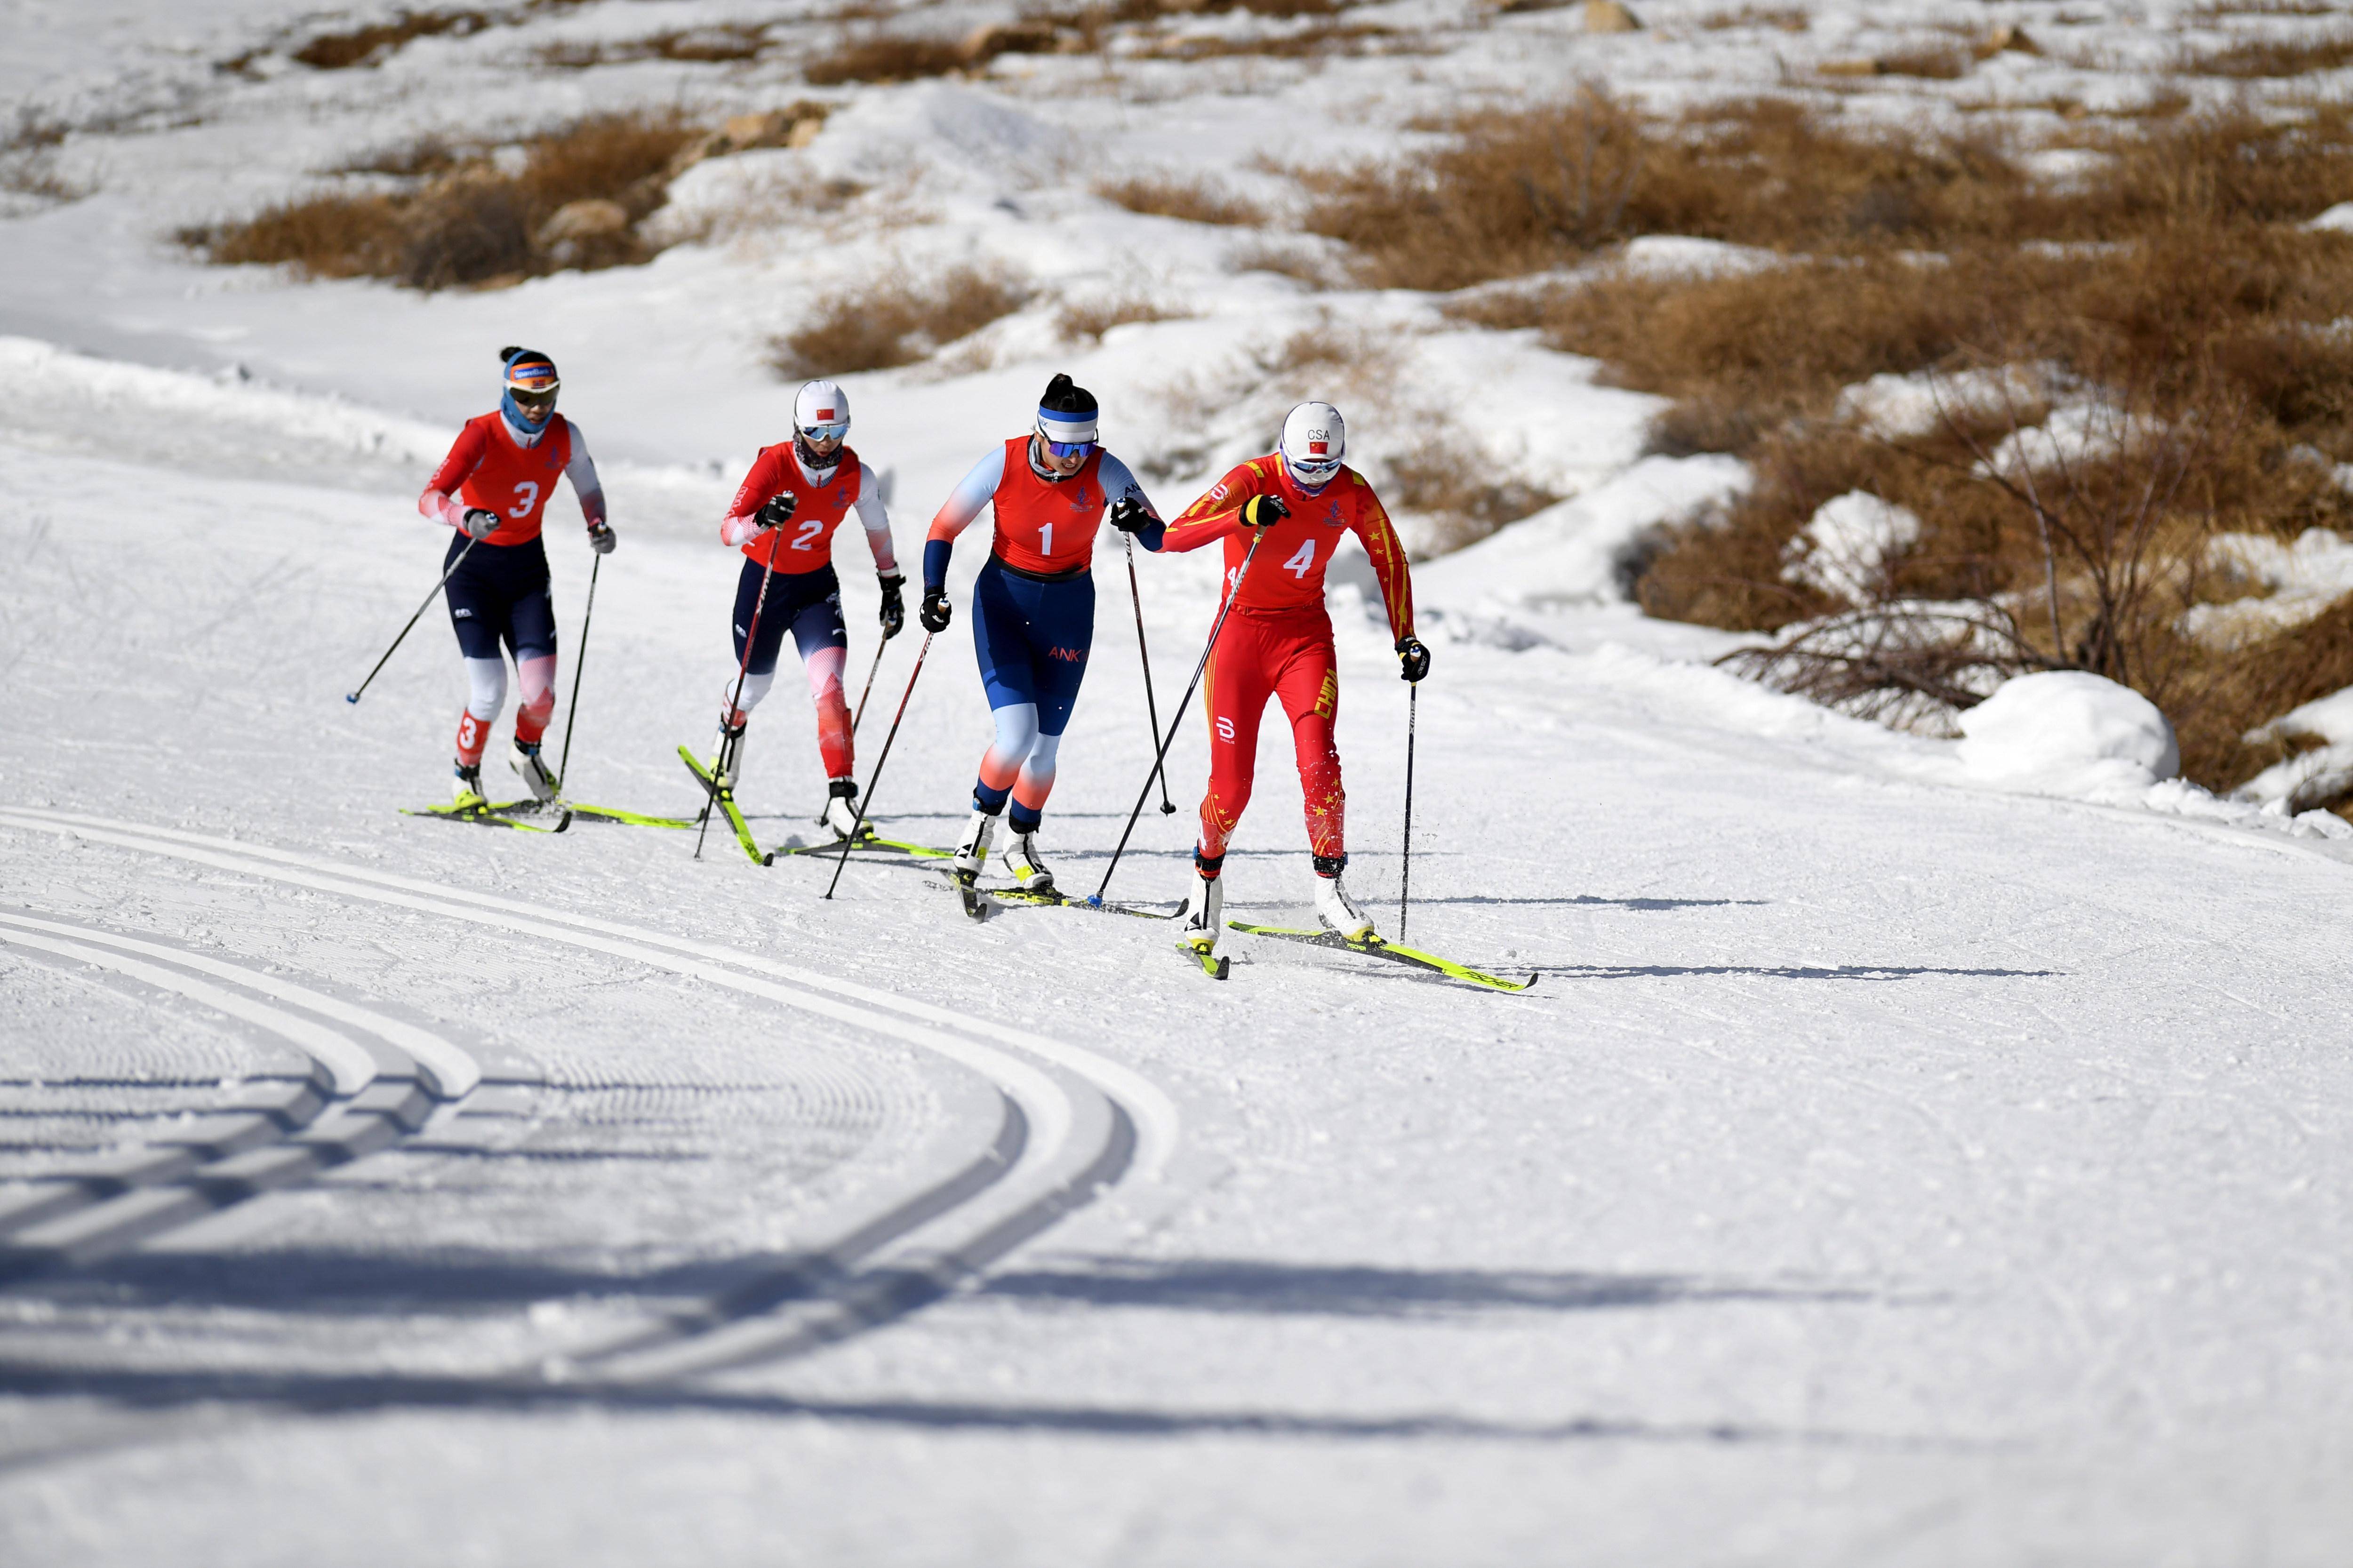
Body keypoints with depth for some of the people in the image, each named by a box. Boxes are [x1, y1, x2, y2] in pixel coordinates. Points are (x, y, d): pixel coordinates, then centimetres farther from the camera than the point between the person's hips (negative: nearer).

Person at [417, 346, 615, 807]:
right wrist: (467, 519, -52)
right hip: (474, 568, -3)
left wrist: (598, 527, -8)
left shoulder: (564, 436, -9)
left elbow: (587, 484, 12)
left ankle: (527, 752, 28)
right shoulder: (482, 436, -23)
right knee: (489, 692, -14)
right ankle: (466, 777, 15)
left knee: (541, 691, -8)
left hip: (527, 566, 4)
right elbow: (430, 499, -32)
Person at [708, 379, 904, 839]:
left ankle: (841, 797, -21)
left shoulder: (857, 476, -14)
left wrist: (892, 586, 13)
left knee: (830, 686, -19)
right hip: (763, 581, -1)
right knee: (755, 680, 19)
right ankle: (729, 732, 56)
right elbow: (728, 531, -32)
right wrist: (762, 520, -53)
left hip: (817, 586, 1)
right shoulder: (774, 464, -24)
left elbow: (878, 530, 7)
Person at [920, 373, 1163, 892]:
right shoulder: (1004, 464, -18)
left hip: (1068, 610, 2)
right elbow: (944, 529, -9)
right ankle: (981, 821, 11)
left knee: (1045, 744, 6)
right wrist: (934, 594, -23)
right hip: (1003, 602, -2)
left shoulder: (1104, 472, -15)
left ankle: (1022, 842, 31)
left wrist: (1141, 524, -38)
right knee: (1017, 735, -17)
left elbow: (1161, 540, -15)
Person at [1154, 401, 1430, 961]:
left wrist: (1405, 639, 1)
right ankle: (1206, 882, 20)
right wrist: (1244, 516, -43)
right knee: (1232, 781, -5)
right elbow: (1174, 536, -28)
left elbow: (1390, 561, 8)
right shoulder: (1251, 481, -18)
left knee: (1318, 759, -17)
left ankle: (1330, 891, -7)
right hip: (1241, 634, -2)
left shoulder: (1351, 492, -7)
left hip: (1306, 635, 2)